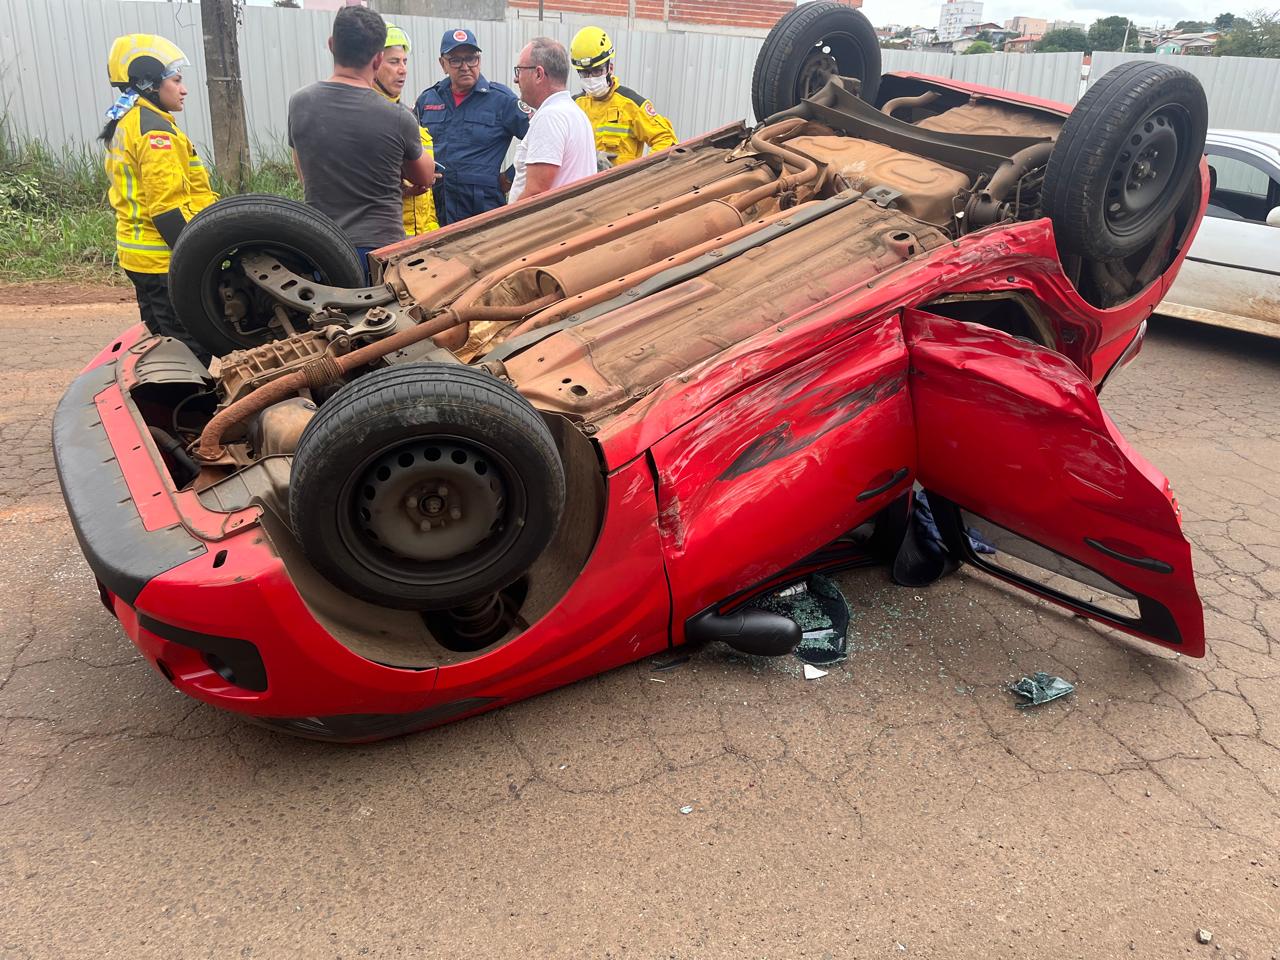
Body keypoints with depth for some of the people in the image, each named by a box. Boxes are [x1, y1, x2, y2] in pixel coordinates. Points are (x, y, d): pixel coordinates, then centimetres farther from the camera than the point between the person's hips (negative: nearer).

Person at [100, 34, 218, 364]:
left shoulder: (124, 124, 16)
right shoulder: (154, 129, -16)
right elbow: (167, 205, -22)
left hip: (137, 252, 11)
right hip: (164, 260, -11)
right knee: (192, 350, -9)